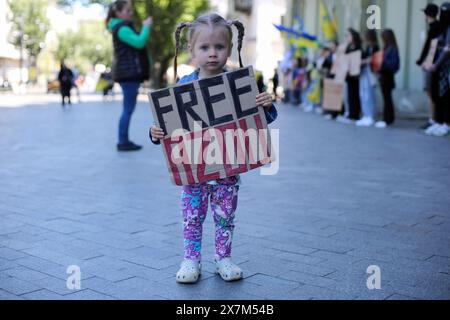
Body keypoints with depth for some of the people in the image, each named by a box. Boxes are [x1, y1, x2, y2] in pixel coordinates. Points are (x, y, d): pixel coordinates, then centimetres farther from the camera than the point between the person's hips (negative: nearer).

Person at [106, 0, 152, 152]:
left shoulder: (123, 28, 21)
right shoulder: (122, 29, -12)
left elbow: (136, 44, 24)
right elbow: (139, 42, -23)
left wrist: (145, 27, 15)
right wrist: (146, 27, -11)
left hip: (129, 72, 11)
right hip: (128, 72, -11)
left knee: (128, 109, 11)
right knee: (128, 109, -10)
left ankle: (124, 140, 14)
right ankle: (122, 142, -8)